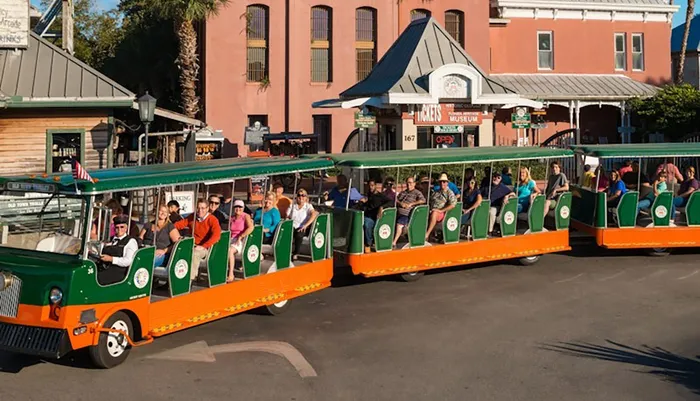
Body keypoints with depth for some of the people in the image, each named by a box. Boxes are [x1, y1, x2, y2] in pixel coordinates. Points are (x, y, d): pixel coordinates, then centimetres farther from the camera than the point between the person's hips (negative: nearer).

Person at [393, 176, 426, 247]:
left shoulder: (417, 193, 8)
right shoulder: (403, 192, 28)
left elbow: (423, 200, -8)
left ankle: (394, 242, -31)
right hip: (398, 211, 6)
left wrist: (411, 204, -13)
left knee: (399, 224, -27)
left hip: (406, 213, -6)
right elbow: (396, 199, 21)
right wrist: (400, 203, -3)